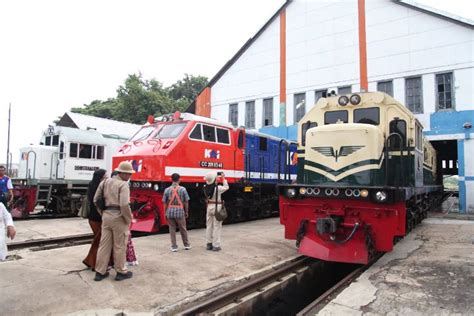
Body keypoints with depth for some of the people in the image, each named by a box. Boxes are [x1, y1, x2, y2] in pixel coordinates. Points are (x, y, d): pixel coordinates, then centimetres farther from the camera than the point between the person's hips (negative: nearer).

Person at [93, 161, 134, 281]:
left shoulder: (105, 182, 11)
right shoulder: (123, 184, -13)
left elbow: (96, 200, 12)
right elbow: (124, 205, -23)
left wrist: (103, 213, 17)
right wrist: (129, 219, -10)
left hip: (106, 216, 7)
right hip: (118, 217, -7)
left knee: (104, 244, 12)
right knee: (120, 245, 5)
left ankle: (100, 272, 18)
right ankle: (121, 272, 16)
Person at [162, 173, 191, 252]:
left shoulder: (167, 190, 0)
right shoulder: (183, 189, -4)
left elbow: (165, 203, 3)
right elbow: (186, 202, -1)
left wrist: (165, 213, 12)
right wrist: (186, 212, 10)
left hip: (170, 211, 1)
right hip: (180, 211, -1)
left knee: (172, 230, 10)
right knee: (183, 229, 13)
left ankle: (174, 247, 14)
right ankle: (186, 245, 26)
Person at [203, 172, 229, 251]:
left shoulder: (206, 188, -1)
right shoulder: (218, 188, -16)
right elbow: (226, 187, 2)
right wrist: (223, 178, 10)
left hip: (209, 207, 6)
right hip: (217, 207, -6)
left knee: (209, 226, 13)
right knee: (216, 226, 0)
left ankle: (209, 244, 21)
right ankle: (216, 245, 2)